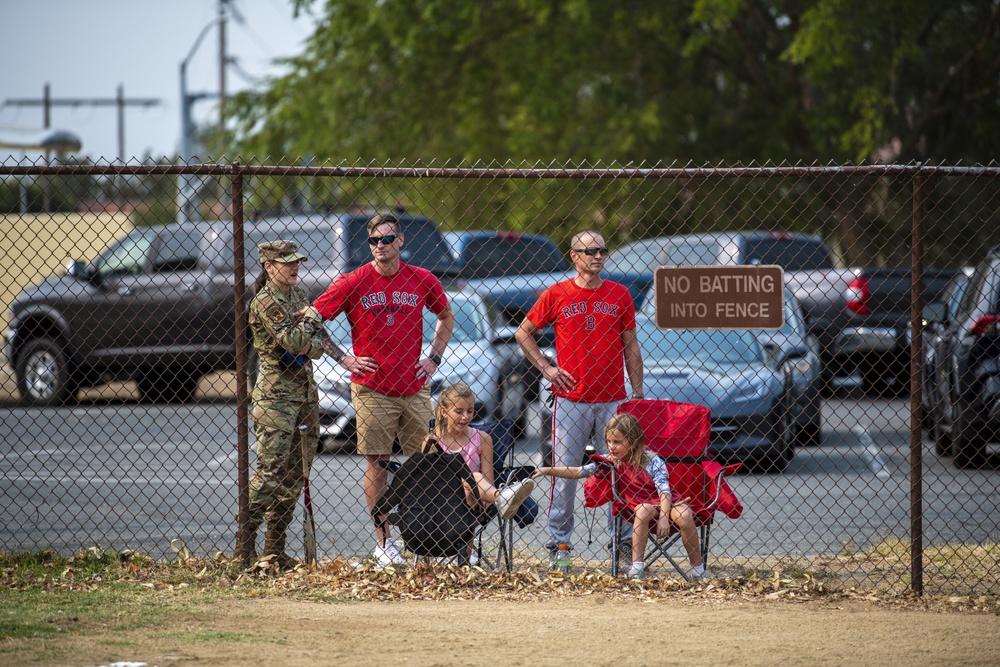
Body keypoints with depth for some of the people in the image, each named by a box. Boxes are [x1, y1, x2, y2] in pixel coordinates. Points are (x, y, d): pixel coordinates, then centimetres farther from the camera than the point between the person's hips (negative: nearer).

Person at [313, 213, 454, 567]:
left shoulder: (422, 280, 4)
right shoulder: (353, 283, -4)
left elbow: (446, 317, 22)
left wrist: (433, 358, 11)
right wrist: (344, 359, -3)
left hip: (415, 389, 2)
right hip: (372, 389, -2)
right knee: (376, 465, 0)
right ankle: (383, 543, 6)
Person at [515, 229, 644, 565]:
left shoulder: (619, 294, 8)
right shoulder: (557, 295, 2)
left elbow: (630, 346, 11)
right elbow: (524, 332, 12)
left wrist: (638, 394, 7)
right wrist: (545, 368, 1)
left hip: (613, 399, 2)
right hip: (571, 399, -1)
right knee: (564, 472, -1)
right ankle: (559, 541, 7)